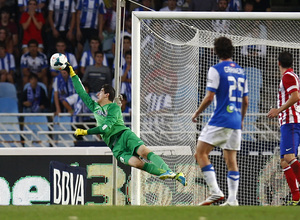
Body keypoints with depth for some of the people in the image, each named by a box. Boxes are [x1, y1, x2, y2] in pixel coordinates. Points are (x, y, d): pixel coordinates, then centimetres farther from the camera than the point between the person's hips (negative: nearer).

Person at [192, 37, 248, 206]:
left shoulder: (216, 70, -6)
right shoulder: (240, 71, 14)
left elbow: (210, 97, -11)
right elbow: (245, 101, 18)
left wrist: (197, 113, 3)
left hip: (220, 121, -7)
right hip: (236, 122, 7)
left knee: (201, 153, -4)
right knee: (231, 159, 8)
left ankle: (215, 192, -16)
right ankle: (232, 200, 2)